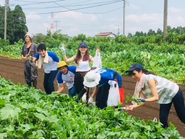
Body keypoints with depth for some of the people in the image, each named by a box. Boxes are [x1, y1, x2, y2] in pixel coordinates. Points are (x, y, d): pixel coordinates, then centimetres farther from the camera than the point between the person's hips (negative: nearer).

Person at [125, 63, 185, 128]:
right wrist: (134, 106, -27)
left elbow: (156, 97, -32)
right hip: (165, 97, 7)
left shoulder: (149, 79, -32)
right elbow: (143, 99, -11)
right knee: (162, 119, 1)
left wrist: (144, 100, -45)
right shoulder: (139, 84, -8)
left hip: (174, 92, -7)